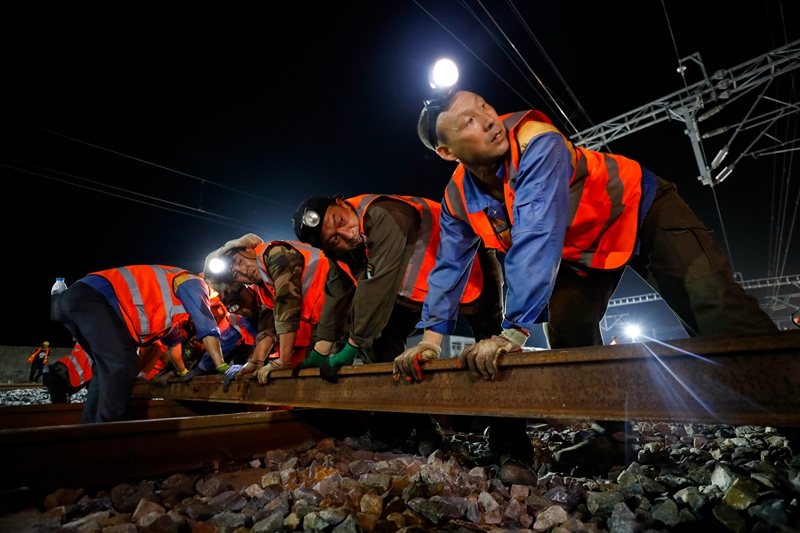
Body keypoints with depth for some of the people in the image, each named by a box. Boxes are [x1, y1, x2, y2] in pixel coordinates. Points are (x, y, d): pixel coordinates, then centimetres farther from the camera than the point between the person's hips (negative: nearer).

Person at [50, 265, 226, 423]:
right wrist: (222, 366, -7)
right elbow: (207, 328, -9)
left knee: (109, 367, 16)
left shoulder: (177, 301, 27)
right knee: (122, 364, -14)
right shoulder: (191, 283, 0)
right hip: (92, 297, -10)